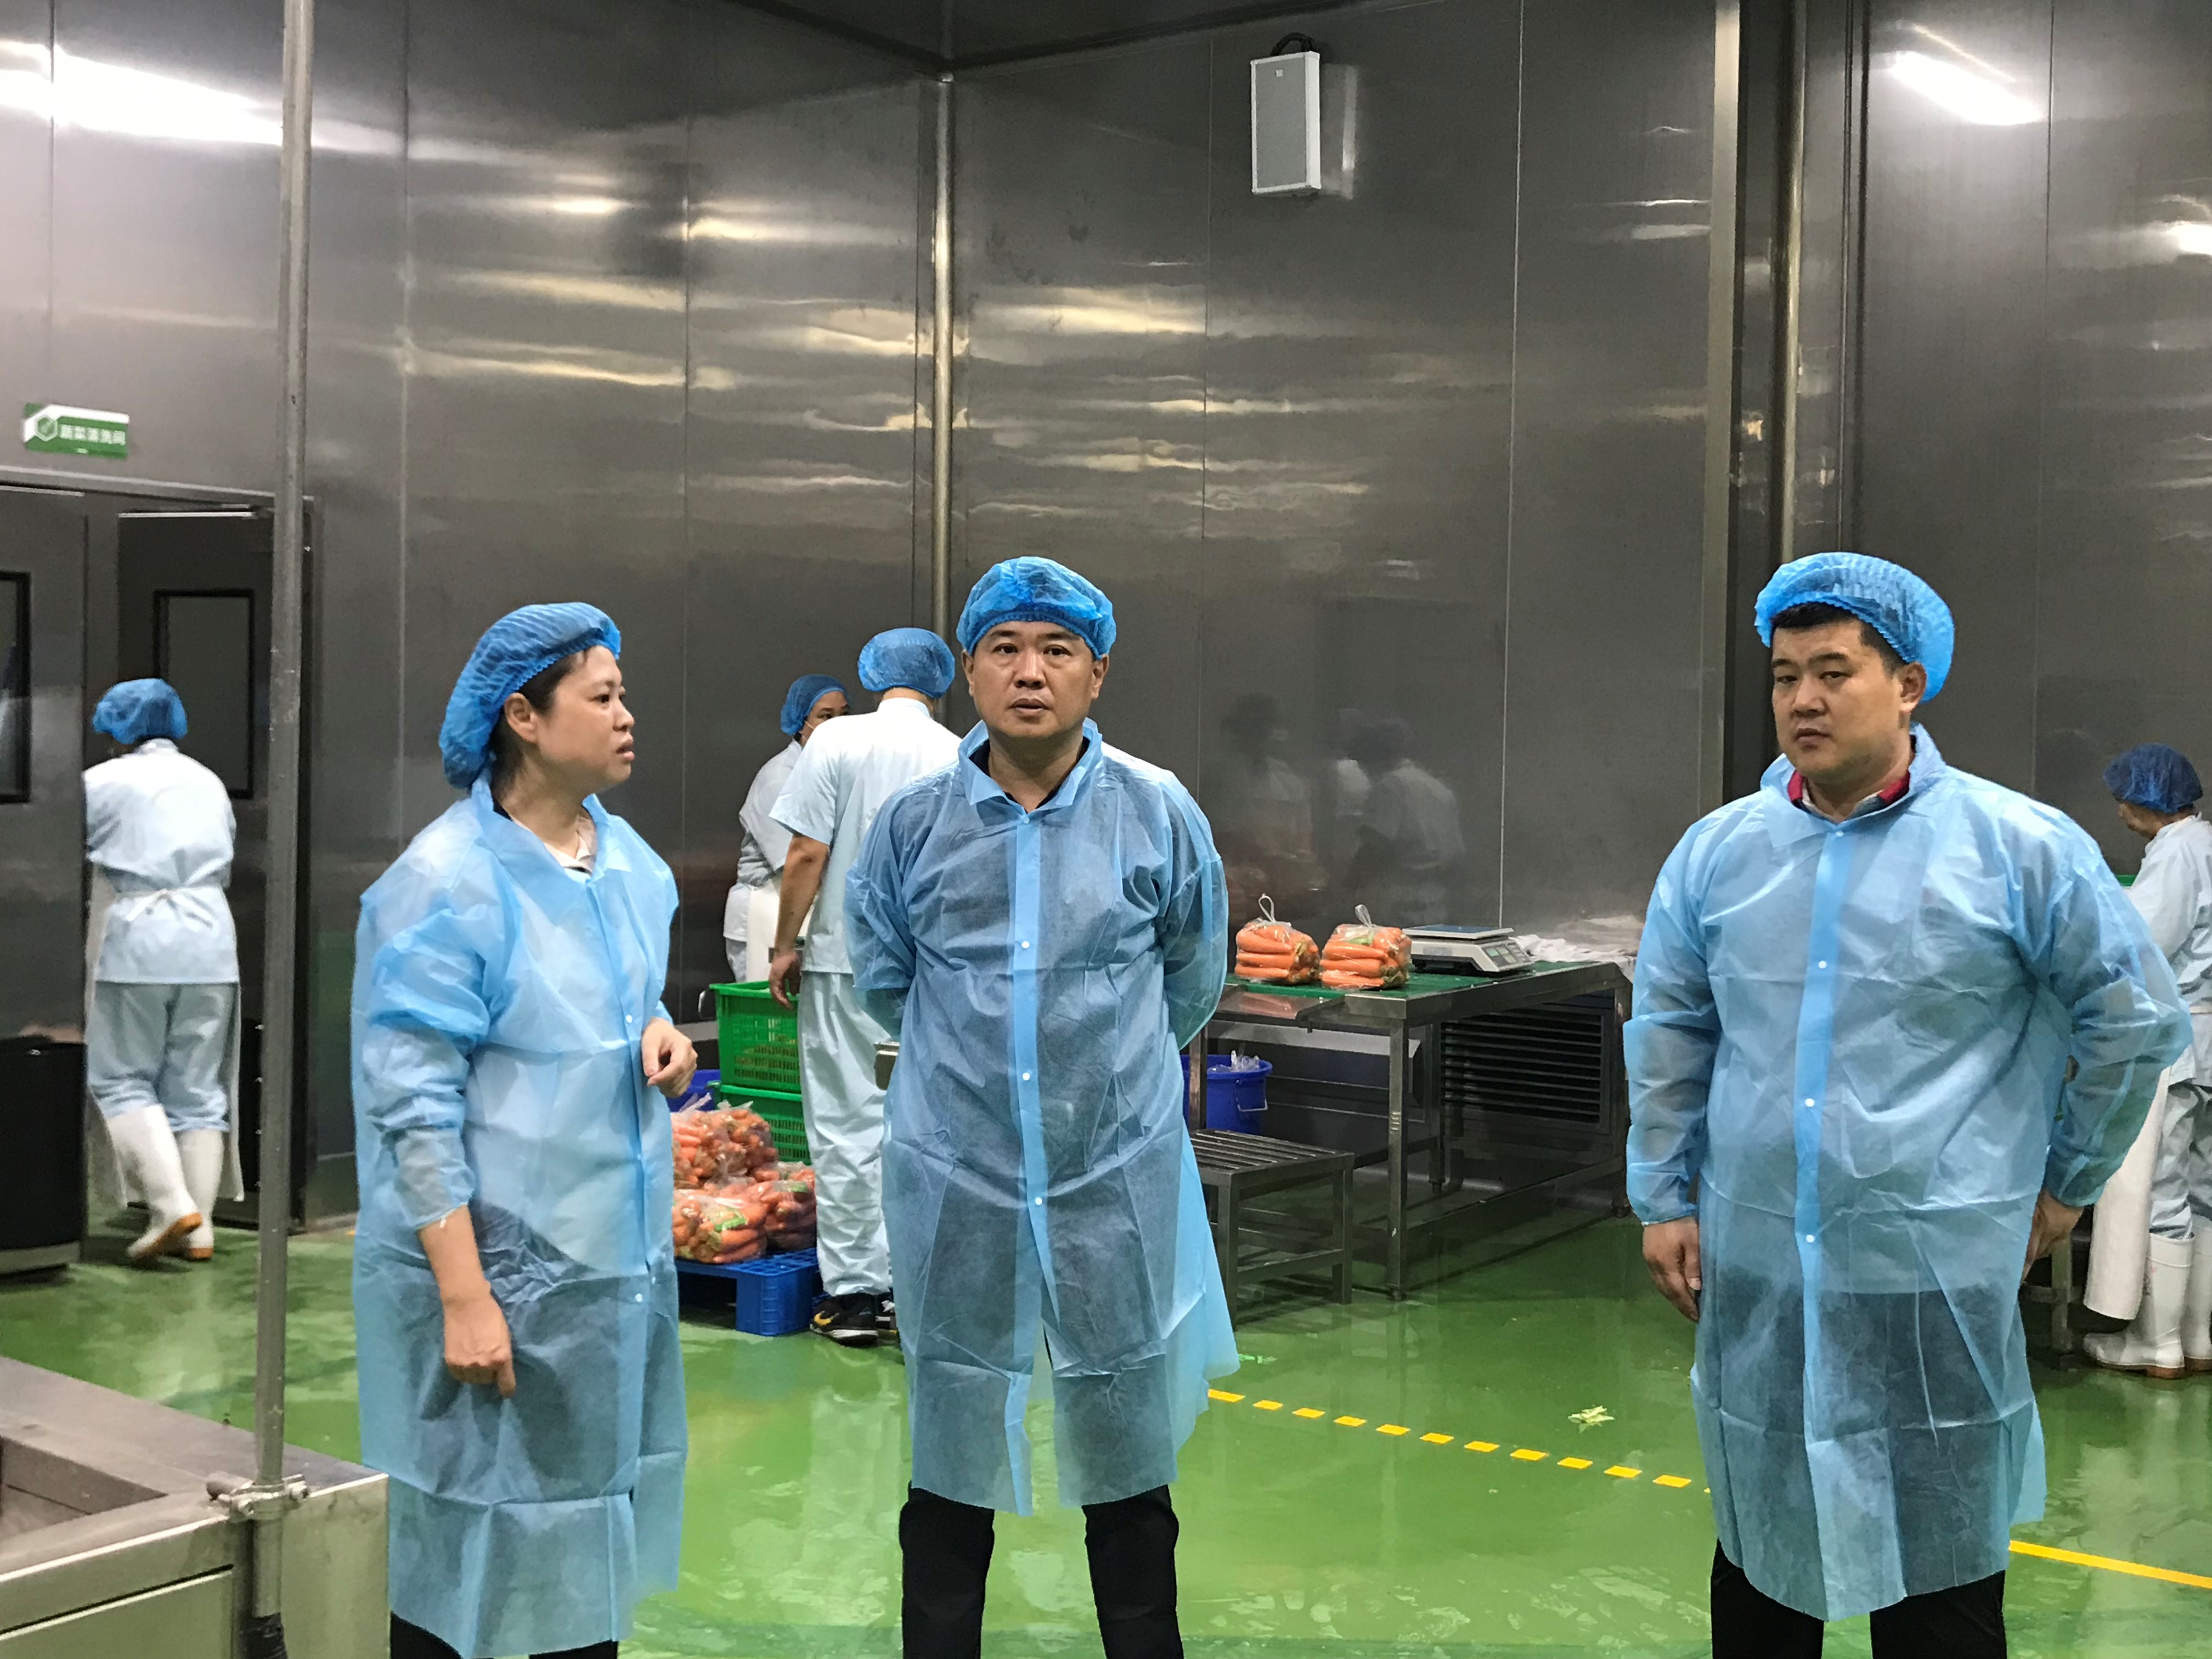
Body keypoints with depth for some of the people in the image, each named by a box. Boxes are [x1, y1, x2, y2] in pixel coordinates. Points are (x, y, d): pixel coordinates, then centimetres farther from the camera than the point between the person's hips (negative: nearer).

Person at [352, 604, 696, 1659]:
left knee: (590, 1515, 16)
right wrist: (463, 1294, -22)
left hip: (616, 1253, 7)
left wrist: (661, 1032, -1)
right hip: (497, 1262, -7)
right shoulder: (449, 883, -16)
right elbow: (414, 1107, -18)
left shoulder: (626, 858, 5)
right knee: (470, 1548, 5)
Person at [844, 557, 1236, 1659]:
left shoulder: (1160, 815, -4)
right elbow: (883, 982, 12)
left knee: (1126, 1460, 12)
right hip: (955, 1184, 1)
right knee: (951, 1457, 12)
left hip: (1118, 1183, 0)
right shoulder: (913, 823, -2)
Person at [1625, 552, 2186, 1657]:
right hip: (1754, 1279, 4)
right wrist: (1664, 1200, 9)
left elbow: (2137, 1019, 2)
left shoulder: (2020, 848, -7)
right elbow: (1668, 1035, 11)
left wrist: (2064, 1183, 6)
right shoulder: (1719, 851, 3)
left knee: (1936, 1568, 6)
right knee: (1759, 1543, 17)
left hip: (1935, 1284, -3)